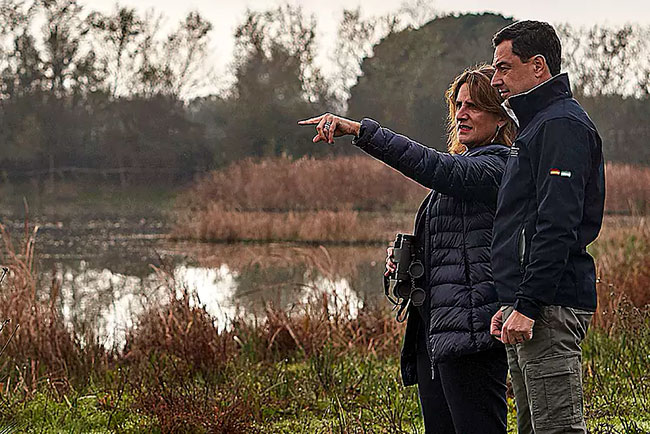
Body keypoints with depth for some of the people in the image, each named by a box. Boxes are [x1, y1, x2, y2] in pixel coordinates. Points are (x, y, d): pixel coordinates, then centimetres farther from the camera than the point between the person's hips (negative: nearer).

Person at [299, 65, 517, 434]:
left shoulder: (499, 165, -7)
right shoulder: (463, 165, 24)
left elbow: (434, 167, -24)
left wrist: (360, 130, -28)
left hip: (471, 332, -10)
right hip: (435, 334, 10)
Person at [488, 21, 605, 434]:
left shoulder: (562, 125, -11)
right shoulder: (537, 124, 23)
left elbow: (557, 227, -20)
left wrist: (528, 306, -23)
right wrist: (510, 303, 19)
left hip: (551, 307, -11)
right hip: (533, 305, 11)